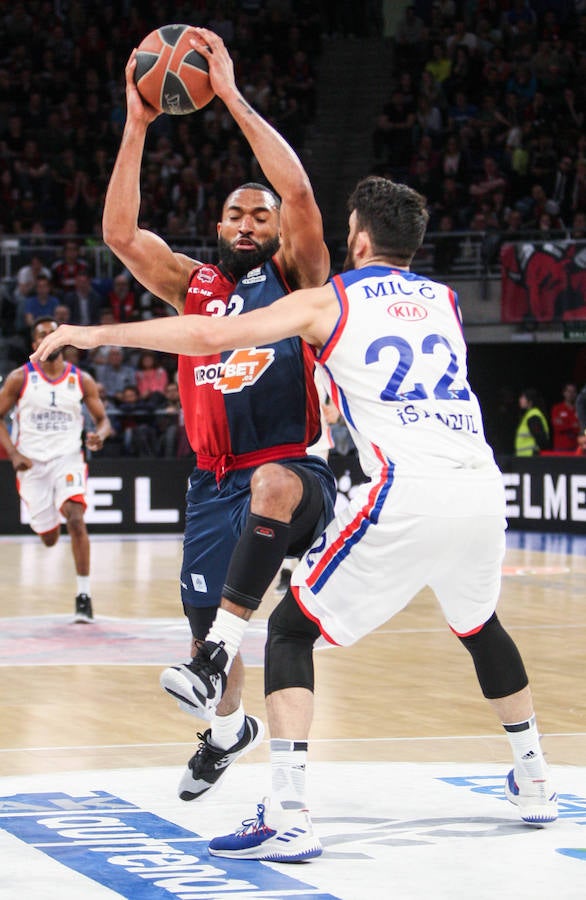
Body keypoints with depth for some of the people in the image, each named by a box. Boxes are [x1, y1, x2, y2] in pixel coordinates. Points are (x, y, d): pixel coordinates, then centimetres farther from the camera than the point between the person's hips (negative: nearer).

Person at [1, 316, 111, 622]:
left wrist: (99, 435, -17)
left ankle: (84, 596, -19)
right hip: (32, 464, 1)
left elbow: (102, 418, 7)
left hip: (68, 459, 0)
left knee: (75, 519, -24)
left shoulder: (81, 380, 1)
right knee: (49, 537, 7)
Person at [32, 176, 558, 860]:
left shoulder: (326, 302, 8)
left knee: (291, 629, 5)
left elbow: (210, 336, 1)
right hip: (482, 489, 6)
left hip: (406, 494, -5)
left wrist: (97, 333, 9)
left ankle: (287, 819, -7)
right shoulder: (445, 300, 22)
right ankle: (534, 784, 39)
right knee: (480, 626, 32)